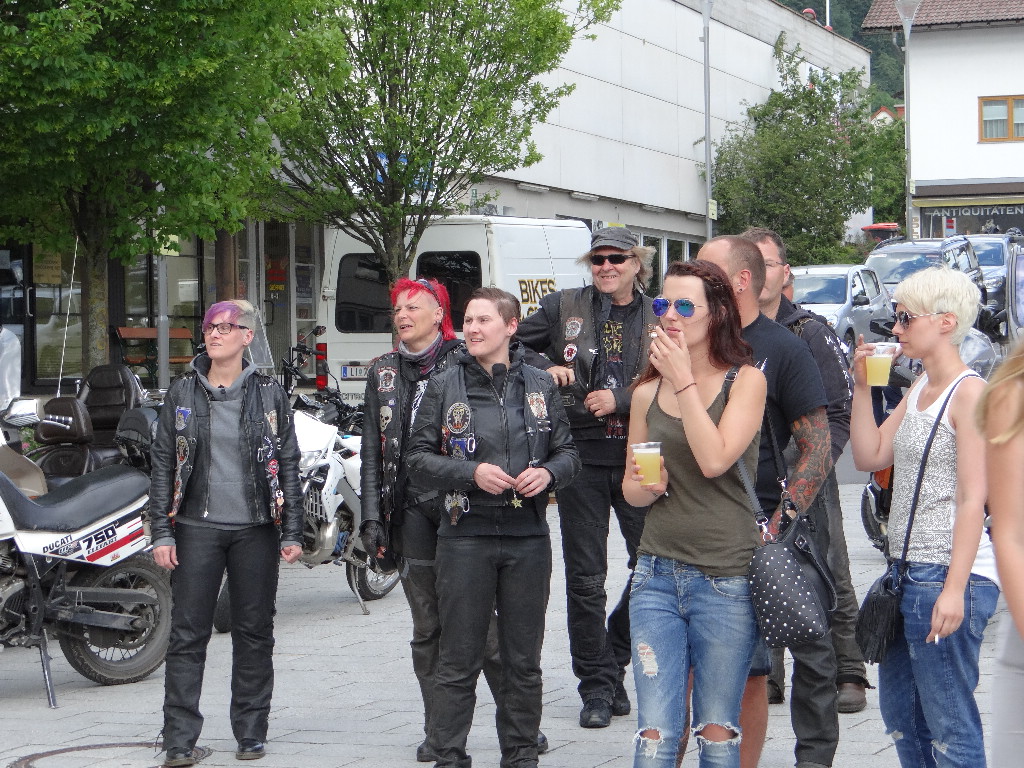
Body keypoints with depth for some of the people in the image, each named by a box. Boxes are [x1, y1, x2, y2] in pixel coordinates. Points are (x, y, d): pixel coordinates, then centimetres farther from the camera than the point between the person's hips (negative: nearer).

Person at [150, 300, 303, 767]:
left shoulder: (269, 394, 6)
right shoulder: (182, 392, 7)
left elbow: (287, 464, 7)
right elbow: (163, 463, 6)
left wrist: (292, 532, 2)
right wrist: (161, 533, -1)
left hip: (255, 530, 0)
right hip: (197, 527, 0)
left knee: (254, 634, 5)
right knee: (187, 635, -4)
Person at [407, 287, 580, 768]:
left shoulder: (540, 386, 9)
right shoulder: (443, 388, 4)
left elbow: (568, 452, 13)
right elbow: (419, 459, 1)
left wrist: (549, 473, -9)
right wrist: (472, 472, -14)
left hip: (528, 537, 2)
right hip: (464, 538, -2)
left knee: (523, 661, 8)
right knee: (459, 661, 1)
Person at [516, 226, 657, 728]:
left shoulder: (659, 318, 7)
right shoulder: (563, 308, 7)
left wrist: (621, 399, -12)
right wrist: (546, 369, -8)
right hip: (582, 456, 0)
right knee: (585, 578, 2)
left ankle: (613, 658, 20)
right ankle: (598, 686, 11)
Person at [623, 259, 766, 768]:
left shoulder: (745, 381, -2)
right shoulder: (648, 392, 10)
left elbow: (715, 460, -17)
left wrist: (683, 379, -14)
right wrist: (646, 488, -6)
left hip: (726, 579, -3)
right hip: (657, 576, 3)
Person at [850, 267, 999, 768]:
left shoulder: (969, 392, -12)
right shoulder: (919, 391, 15)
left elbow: (973, 498, -17)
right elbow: (869, 456, 11)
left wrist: (954, 589, -22)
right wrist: (862, 386, 5)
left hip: (947, 575, -10)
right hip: (907, 571, 10)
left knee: (950, 725, -5)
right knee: (899, 709, 16)